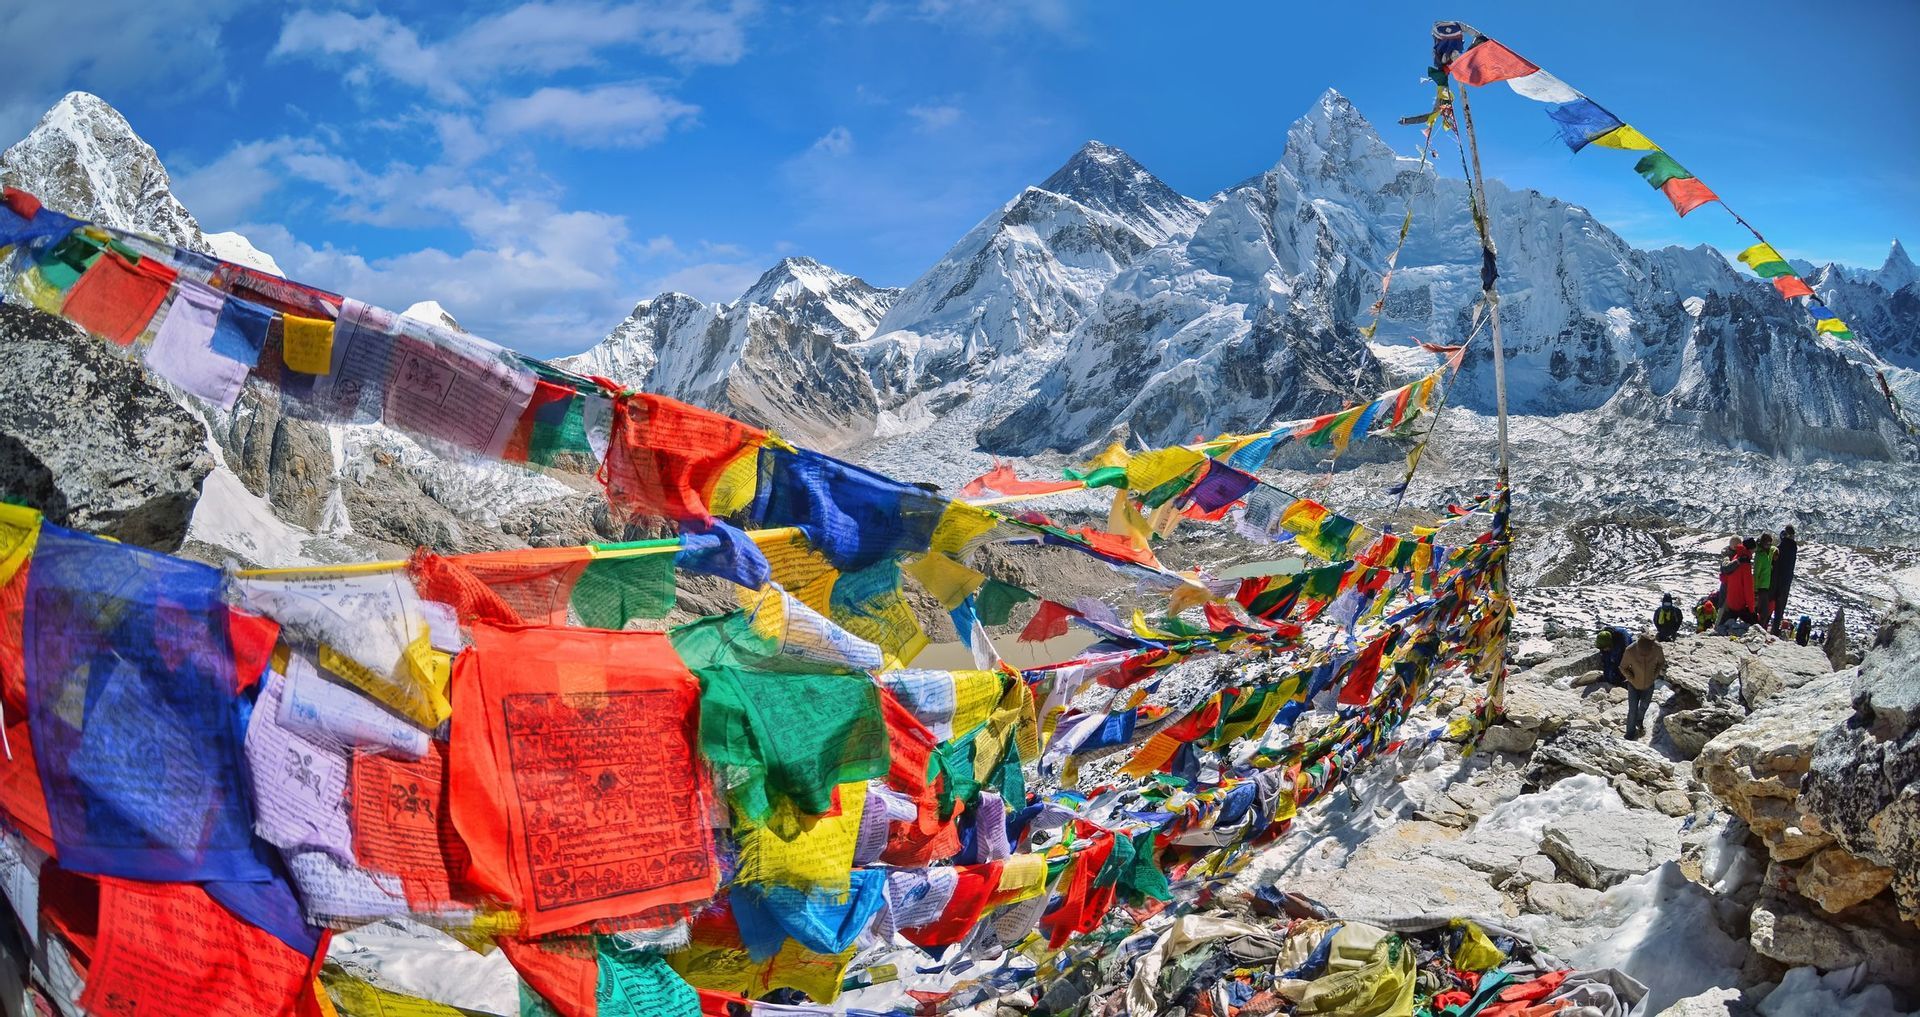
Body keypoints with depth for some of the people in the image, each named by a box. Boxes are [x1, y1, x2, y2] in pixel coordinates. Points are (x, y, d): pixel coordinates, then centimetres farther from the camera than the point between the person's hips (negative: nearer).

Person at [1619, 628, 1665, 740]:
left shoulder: (1657, 649, -27)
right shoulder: (1630, 651, -32)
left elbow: (1661, 663, -4)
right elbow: (1623, 668, -14)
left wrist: (1654, 676, -13)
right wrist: (1632, 680, -19)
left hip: (1649, 685, 2)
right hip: (1634, 686, -2)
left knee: (1643, 707, 25)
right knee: (1633, 710, 2)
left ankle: (1639, 721, 55)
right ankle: (1630, 733, 23)